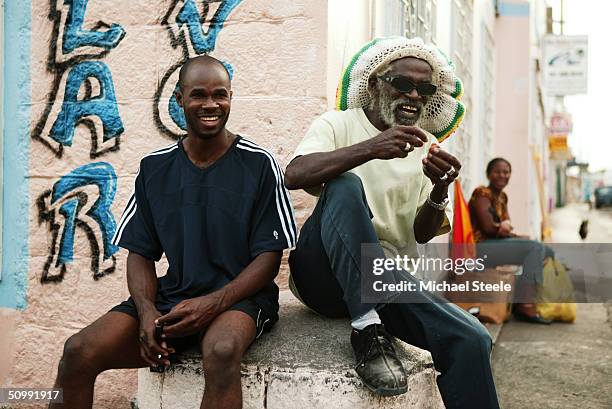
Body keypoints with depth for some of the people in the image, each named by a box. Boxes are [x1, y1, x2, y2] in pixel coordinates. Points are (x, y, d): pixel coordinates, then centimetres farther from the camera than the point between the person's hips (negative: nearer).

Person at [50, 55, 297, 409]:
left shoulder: (259, 164, -1)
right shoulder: (155, 167, 9)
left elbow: (269, 258, -3)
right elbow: (141, 253, 10)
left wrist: (212, 303, -18)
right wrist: (147, 311, -10)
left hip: (238, 296, -3)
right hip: (172, 296, 4)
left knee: (222, 351, -40)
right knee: (79, 352, -18)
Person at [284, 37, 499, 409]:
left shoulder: (428, 150, 13)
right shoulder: (339, 124, 2)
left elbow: (423, 234, 2)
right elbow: (294, 176, -19)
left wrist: (439, 191, -20)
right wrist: (369, 149, -32)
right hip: (326, 275, -3)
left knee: (472, 339, -22)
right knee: (345, 186, -30)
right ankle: (368, 329, -30)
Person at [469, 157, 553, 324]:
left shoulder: (502, 197, 19)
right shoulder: (482, 194, -7)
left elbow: (507, 228, 12)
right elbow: (488, 227, -17)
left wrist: (506, 230, -13)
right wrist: (504, 227, 1)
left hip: (498, 243, 9)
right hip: (481, 248, -9)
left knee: (547, 252, 1)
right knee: (534, 248, -22)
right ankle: (525, 306, -26)